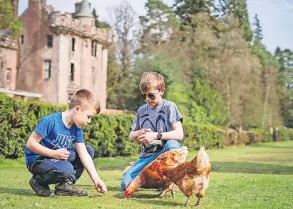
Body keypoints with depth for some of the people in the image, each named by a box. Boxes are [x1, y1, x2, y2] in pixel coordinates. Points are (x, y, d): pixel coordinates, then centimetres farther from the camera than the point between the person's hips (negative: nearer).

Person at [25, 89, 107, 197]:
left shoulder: (76, 129, -1)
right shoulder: (50, 121, -23)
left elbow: (84, 154, -4)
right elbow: (30, 143, -22)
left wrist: (96, 179, -10)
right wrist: (54, 153, -29)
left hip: (58, 157, 8)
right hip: (37, 160, -8)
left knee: (89, 150, 2)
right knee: (66, 169, -36)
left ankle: (65, 184, -3)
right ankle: (38, 181, -6)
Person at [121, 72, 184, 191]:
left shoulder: (169, 107, -6)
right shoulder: (141, 110, 9)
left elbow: (179, 134, -17)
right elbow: (131, 136, 16)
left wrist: (156, 135, -25)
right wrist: (139, 133, -7)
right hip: (147, 156, 4)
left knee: (172, 145, -40)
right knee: (126, 184, -16)